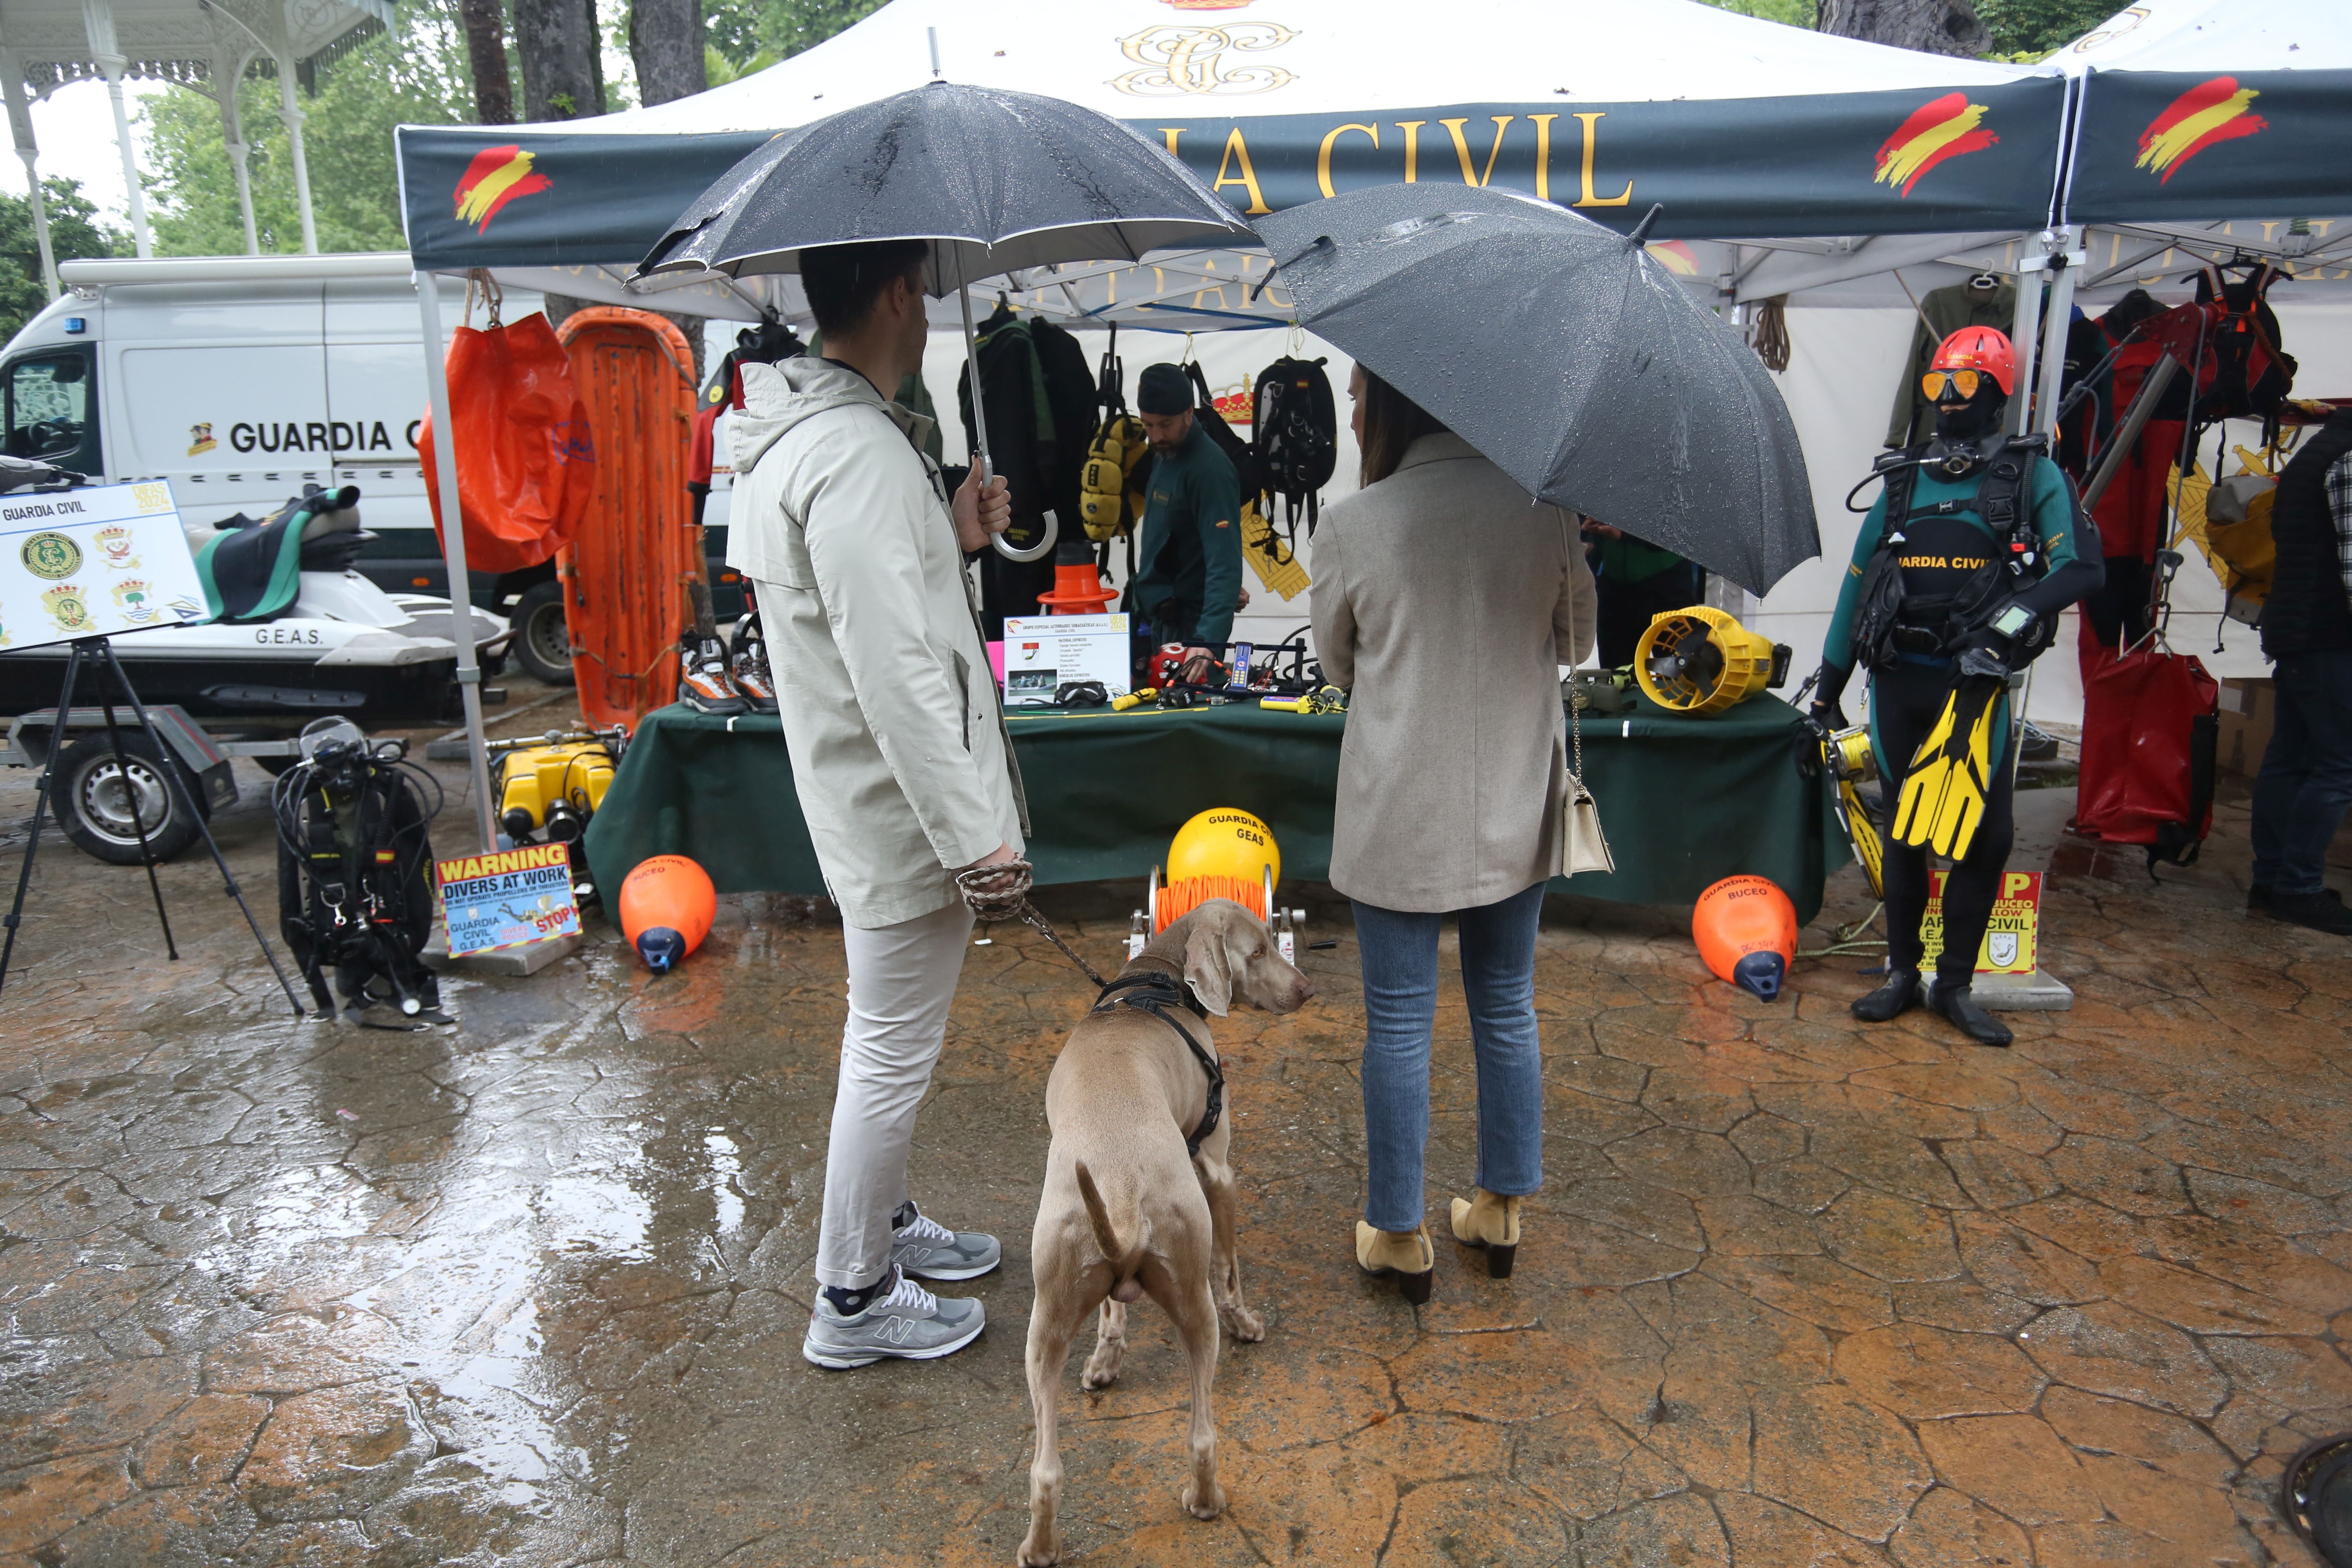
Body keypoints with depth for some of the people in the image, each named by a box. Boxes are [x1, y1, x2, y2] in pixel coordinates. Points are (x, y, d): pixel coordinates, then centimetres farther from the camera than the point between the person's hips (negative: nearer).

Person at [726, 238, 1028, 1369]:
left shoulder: (797, 431, 9)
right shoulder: (860, 454, -24)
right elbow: (898, 673, -28)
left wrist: (949, 540, 10)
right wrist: (977, 833, -23)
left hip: (863, 798, 11)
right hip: (902, 809, -10)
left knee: (887, 1038, 24)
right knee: (893, 1052, 4)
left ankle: (884, 1221, 44)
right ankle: (854, 1300, 22)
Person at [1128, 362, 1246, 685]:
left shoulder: (1209, 470, -21)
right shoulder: (1162, 454, 7)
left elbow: (1224, 561, -29)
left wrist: (1207, 640, -39)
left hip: (1189, 623, -8)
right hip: (1156, 617, 8)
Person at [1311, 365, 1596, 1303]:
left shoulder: (1352, 528, -13)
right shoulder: (1545, 509, -5)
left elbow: (1337, 666, 2)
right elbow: (1576, 640, 9)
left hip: (1401, 816, -3)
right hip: (1515, 806, 4)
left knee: (1399, 1023, 8)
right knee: (1507, 1009, 18)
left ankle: (1401, 1236, 20)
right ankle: (1502, 1211, 33)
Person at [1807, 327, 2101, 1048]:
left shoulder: (2033, 475, 3)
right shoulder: (1903, 477, 12)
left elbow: (2081, 565, -7)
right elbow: (1859, 579, 15)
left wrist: (2019, 611, -26)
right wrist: (1829, 682, 14)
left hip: (1975, 678, -3)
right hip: (1897, 678, 3)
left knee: (1985, 833, -4)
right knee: (1903, 828, 8)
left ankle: (1956, 983, 10)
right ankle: (1902, 972, 19)